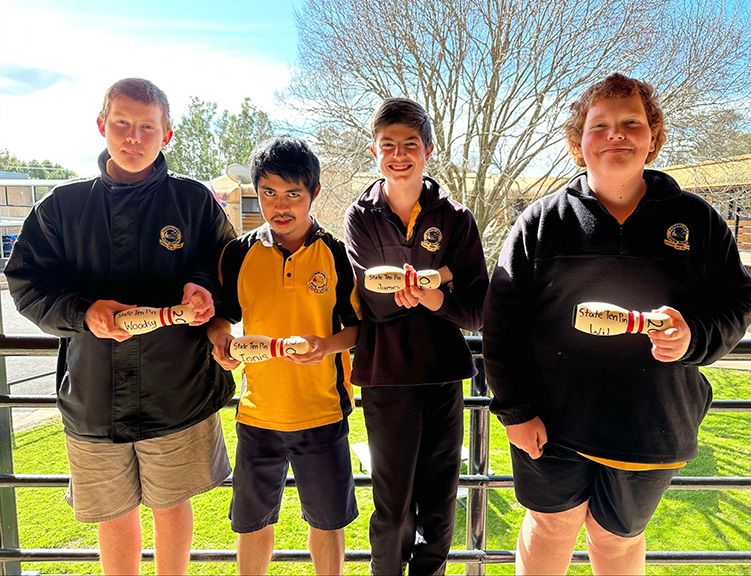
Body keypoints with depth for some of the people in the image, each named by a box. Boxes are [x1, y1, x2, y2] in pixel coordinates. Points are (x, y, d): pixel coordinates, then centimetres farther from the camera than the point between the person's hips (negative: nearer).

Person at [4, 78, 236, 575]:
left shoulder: (194, 200, -2)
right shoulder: (63, 206, 3)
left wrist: (203, 291, -20)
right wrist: (83, 311, -16)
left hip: (178, 392, -1)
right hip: (94, 396, 2)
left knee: (172, 504, 16)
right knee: (114, 511, 18)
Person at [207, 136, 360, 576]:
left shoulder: (338, 255, -6)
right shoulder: (238, 254, -1)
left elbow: (360, 326, -3)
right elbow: (222, 313, 11)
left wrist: (327, 344, -21)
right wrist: (220, 335, -10)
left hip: (322, 412, -1)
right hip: (258, 412, 2)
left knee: (327, 520, 15)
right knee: (253, 521, 19)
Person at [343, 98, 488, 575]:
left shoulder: (455, 217, 1)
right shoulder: (361, 217, 0)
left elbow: (476, 312, -5)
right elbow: (374, 300, -12)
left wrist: (434, 298, -23)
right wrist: (439, 275, -15)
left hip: (444, 373, 2)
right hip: (386, 375, -1)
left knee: (439, 503, 16)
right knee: (393, 503, 10)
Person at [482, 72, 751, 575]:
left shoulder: (695, 219, 0)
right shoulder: (541, 221, -6)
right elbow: (502, 321, -7)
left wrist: (695, 337, -19)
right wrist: (515, 410, -9)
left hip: (650, 426, 2)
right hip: (551, 422, -1)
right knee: (551, 527, 18)